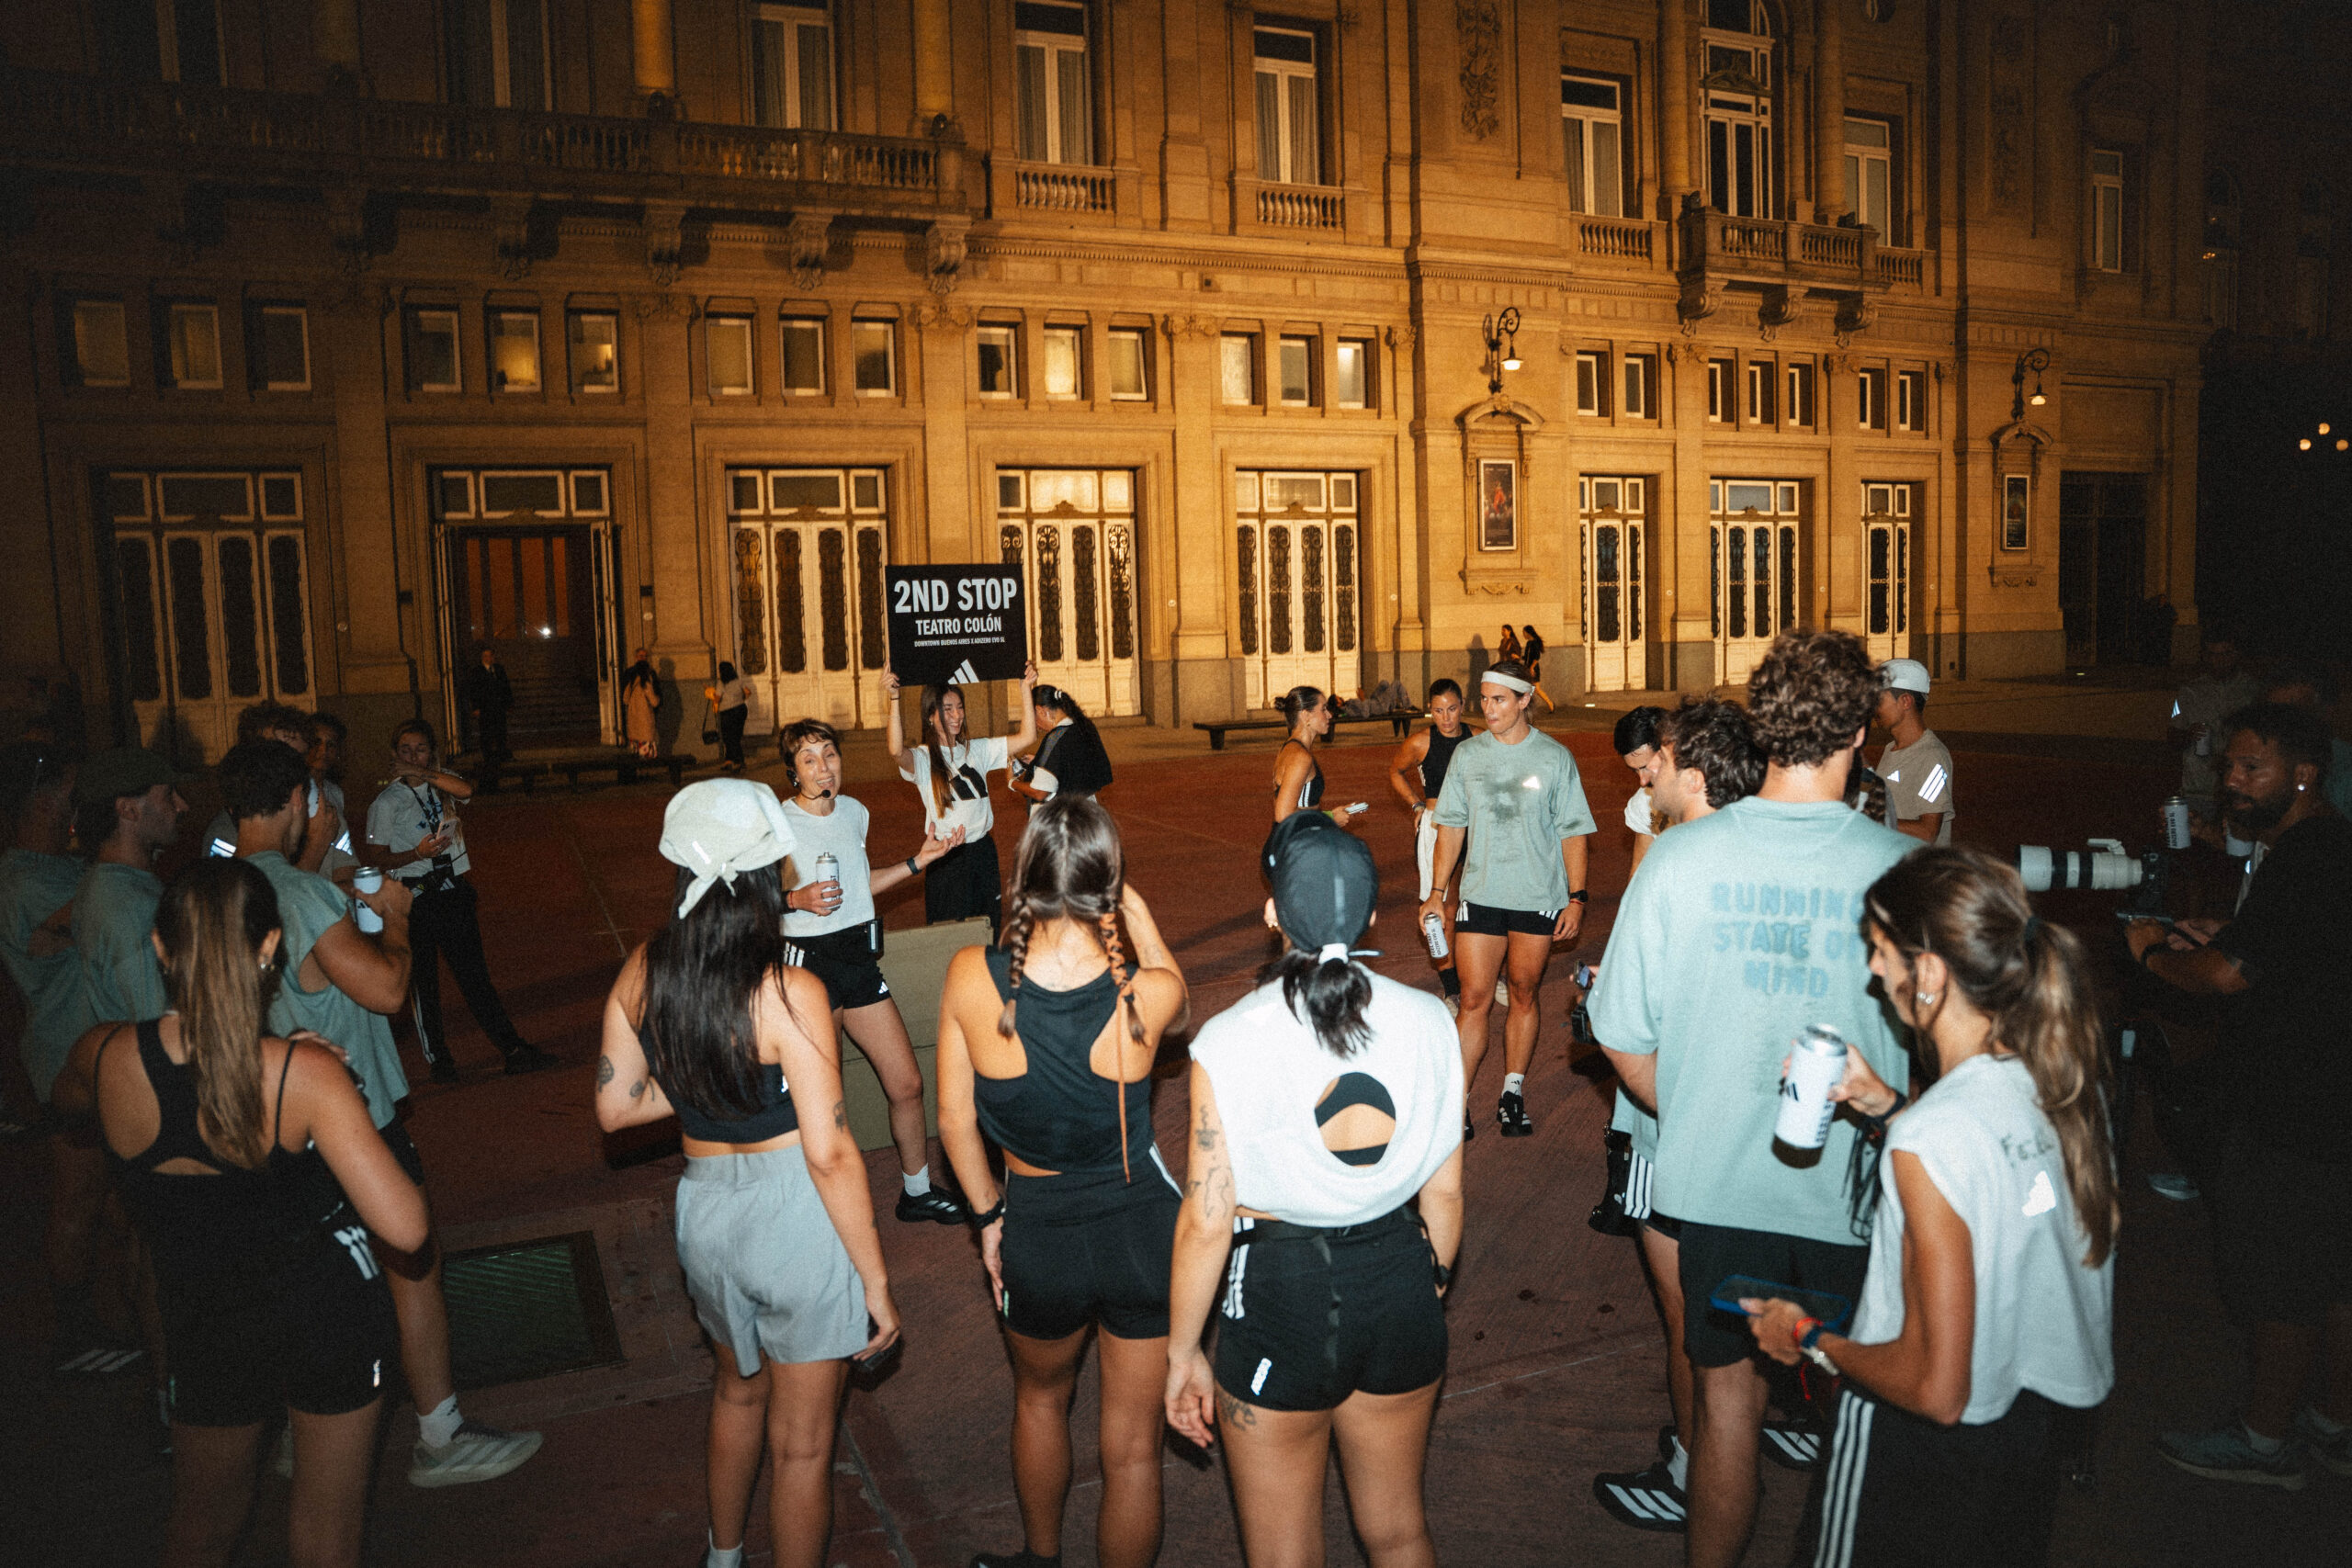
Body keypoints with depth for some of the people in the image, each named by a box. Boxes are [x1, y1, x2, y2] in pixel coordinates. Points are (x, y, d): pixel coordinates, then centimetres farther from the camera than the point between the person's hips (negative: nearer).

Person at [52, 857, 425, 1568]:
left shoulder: (105, 1056, -17)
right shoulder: (306, 1072, -27)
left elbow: (67, 1097, 12)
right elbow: (405, 1227, -30)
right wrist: (331, 1092, -16)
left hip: (206, 1328, 3)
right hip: (330, 1316, -2)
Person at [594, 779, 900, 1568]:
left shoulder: (643, 971, -5)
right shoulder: (789, 993, -24)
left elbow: (615, 1107, 4)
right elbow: (829, 1152, -22)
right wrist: (876, 1281, -13)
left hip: (703, 1208, 7)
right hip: (796, 1215, -7)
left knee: (738, 1387, 33)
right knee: (802, 1443, 14)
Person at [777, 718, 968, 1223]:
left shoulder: (854, 812, 8)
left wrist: (918, 861, 15)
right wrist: (797, 899, -24)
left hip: (861, 958, 6)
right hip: (810, 964, -6)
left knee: (907, 1083, 7)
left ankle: (917, 1191, 26)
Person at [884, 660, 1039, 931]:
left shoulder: (977, 750, 7)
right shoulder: (923, 759, -7)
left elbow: (1027, 737, 2)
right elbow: (897, 751, -30)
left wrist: (1026, 688, -5)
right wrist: (893, 699, -38)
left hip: (983, 851, 4)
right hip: (946, 858, -4)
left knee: (989, 928, 12)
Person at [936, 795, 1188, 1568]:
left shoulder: (971, 977, -19)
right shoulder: (1149, 993, -23)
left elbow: (955, 1121, -6)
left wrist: (988, 1215, 8)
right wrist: (1134, 905, 10)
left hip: (1037, 1233, 2)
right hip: (1142, 1226, -2)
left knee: (1041, 1397, 33)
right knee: (1133, 1450, 17)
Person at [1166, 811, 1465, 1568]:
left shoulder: (1228, 1043, -19)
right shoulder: (1427, 1022, -9)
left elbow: (1206, 1222, -15)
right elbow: (1443, 1191, 0)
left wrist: (1182, 1352, -1)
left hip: (1279, 1298, -3)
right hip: (1399, 1283, 4)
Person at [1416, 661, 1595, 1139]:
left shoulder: (1555, 758, -1)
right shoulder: (1467, 754, 5)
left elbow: (1573, 832, 2)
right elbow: (1451, 825, 10)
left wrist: (1577, 898, -3)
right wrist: (1436, 891, 7)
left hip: (1539, 899, -1)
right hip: (1480, 896, 1)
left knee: (1523, 996, 9)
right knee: (1473, 1000, -4)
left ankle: (1513, 1093, 24)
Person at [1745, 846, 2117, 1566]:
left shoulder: (1929, 1141, -31)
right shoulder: (2069, 1079, -8)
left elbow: (1936, 1390, -27)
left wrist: (1808, 1338, -12)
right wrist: (1887, 1107, 6)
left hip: (1927, 1453, -7)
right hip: (2043, 1417, 8)